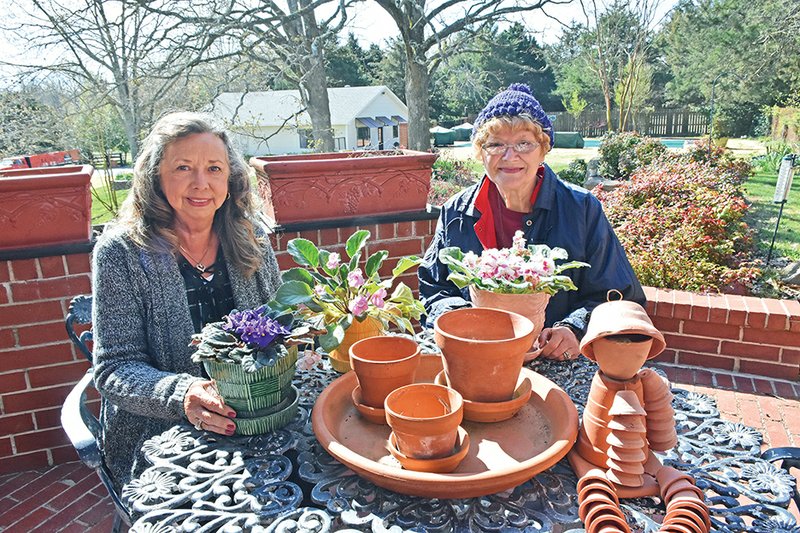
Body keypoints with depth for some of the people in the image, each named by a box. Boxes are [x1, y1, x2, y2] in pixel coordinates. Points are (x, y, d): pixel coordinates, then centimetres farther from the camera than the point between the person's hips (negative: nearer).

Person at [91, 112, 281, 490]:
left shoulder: (252, 236, 2)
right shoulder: (121, 252, -8)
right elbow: (115, 369, -9)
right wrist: (180, 395, -28)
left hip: (253, 427, 4)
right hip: (156, 442, -3)